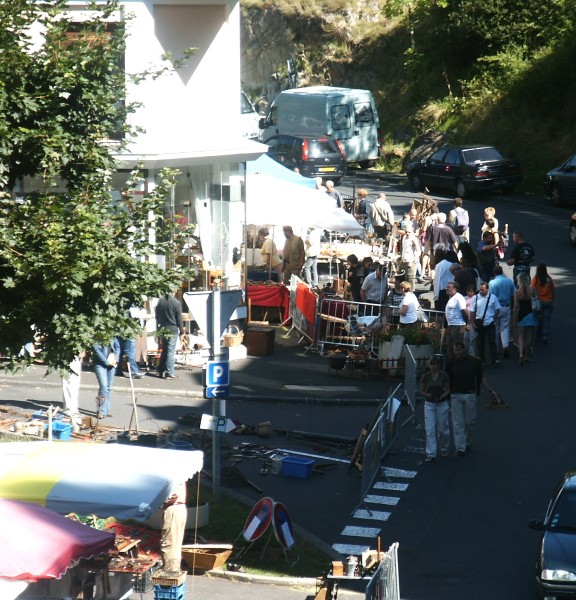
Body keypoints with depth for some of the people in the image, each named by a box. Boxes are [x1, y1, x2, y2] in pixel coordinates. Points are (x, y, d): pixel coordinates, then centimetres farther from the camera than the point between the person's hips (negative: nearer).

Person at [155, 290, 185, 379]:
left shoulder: (160, 302, 5)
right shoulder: (176, 303, -12)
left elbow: (157, 317, 12)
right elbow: (179, 318, -9)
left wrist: (158, 330, 20)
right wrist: (181, 331, 0)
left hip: (162, 330, 6)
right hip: (173, 330, -5)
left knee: (163, 351, 17)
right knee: (171, 352, -3)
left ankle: (161, 371, 20)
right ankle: (169, 373, -4)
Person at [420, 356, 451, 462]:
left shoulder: (443, 376, -5)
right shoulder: (425, 376, -2)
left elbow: (448, 389, 3)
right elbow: (421, 391, 4)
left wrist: (442, 396, -15)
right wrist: (427, 395, -16)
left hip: (442, 404, 0)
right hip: (429, 404, 0)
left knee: (442, 429, 9)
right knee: (430, 430, -6)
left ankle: (444, 449, 34)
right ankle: (430, 454, -6)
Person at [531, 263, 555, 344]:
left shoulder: (535, 279, -10)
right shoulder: (549, 279, -4)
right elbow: (552, 292, 2)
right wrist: (552, 301, 15)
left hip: (538, 301, 0)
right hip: (548, 301, 0)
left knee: (539, 319, 15)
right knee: (546, 319, 2)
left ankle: (538, 336, 26)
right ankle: (546, 336, -9)